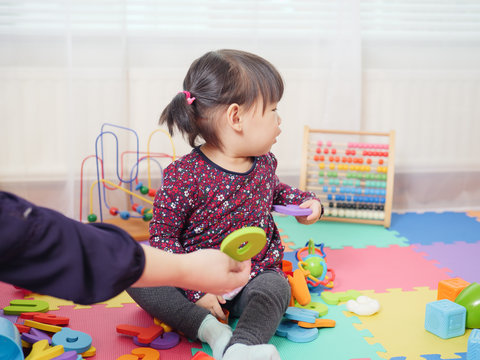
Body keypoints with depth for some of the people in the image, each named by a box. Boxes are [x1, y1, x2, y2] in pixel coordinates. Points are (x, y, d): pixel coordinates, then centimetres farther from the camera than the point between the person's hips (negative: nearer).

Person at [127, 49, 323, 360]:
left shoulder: (264, 162, 2)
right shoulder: (185, 175, -18)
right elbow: (163, 237, -15)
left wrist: (305, 201, 7)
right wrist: (195, 289, -21)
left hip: (255, 275, 3)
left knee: (275, 287, -29)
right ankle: (209, 328, -37)